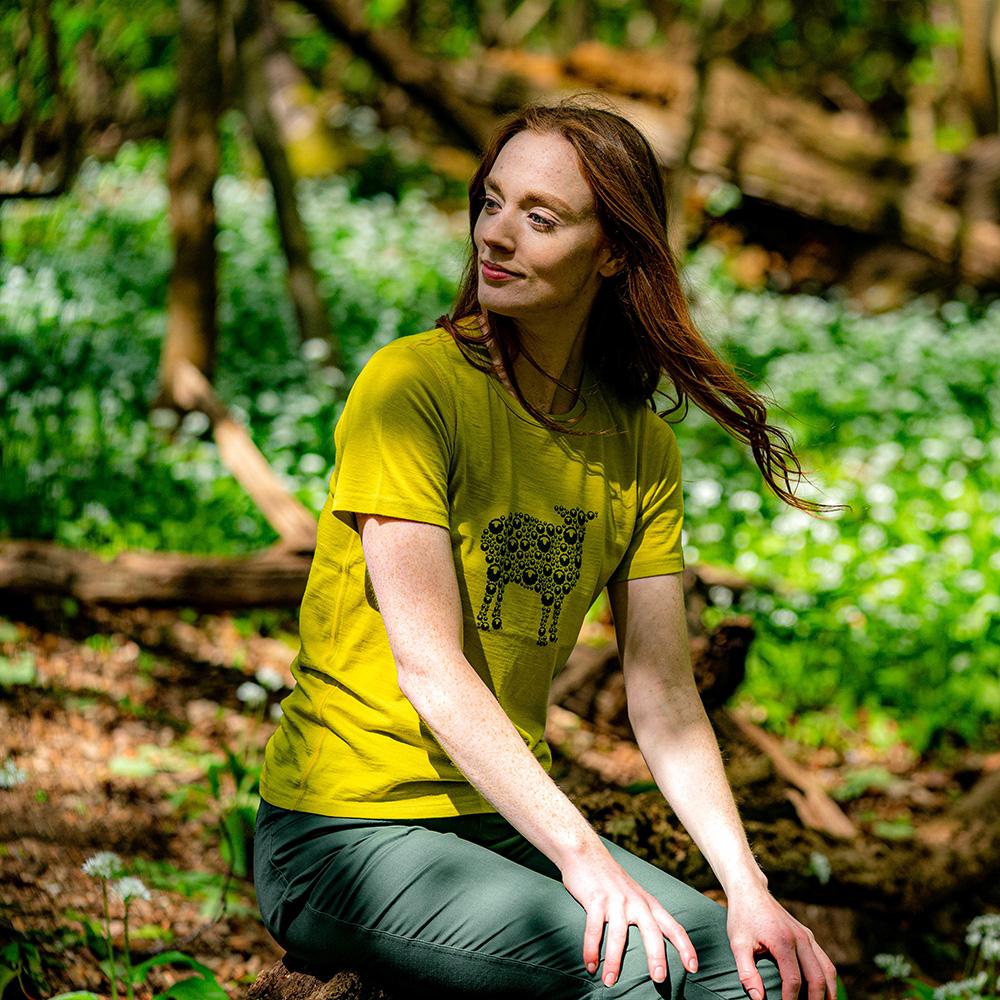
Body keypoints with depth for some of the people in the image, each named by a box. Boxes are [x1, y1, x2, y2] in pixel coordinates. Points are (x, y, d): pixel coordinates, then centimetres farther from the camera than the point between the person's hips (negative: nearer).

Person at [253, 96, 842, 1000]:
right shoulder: (412, 384, -13)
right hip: (346, 828, -6)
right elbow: (428, 664, -20)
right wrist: (579, 854, -27)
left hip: (510, 815, 6)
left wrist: (747, 884, -12)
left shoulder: (640, 445, 5)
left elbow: (664, 695, 2)